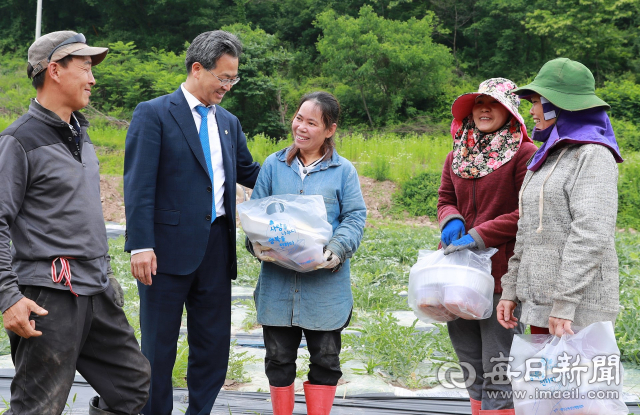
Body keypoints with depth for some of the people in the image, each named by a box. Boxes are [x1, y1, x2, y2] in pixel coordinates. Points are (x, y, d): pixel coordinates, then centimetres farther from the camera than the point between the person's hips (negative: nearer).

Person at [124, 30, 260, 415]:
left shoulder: (229, 122, 14)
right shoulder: (153, 114, -6)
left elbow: (247, 171, 22)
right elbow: (139, 185, -11)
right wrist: (141, 246, -18)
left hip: (216, 247, 6)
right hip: (170, 248, -6)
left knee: (214, 343, 10)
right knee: (160, 344, 6)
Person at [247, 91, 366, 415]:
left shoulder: (343, 170, 2)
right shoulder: (273, 165, 7)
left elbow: (355, 218, 0)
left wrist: (337, 250, -18)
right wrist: (257, 243, -11)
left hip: (325, 284, -1)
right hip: (277, 281, 2)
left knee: (325, 357, 6)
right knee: (279, 357, 9)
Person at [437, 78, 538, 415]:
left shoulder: (524, 154, -8)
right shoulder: (458, 155, 13)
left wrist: (478, 236, -16)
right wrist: (451, 221, -4)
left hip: (502, 273, -7)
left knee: (498, 370, -5)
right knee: (472, 369, 15)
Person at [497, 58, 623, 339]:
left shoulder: (593, 156, -9)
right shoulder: (549, 156, 18)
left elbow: (591, 235, -19)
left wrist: (564, 304, -24)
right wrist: (511, 290, 15)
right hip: (539, 305, 8)